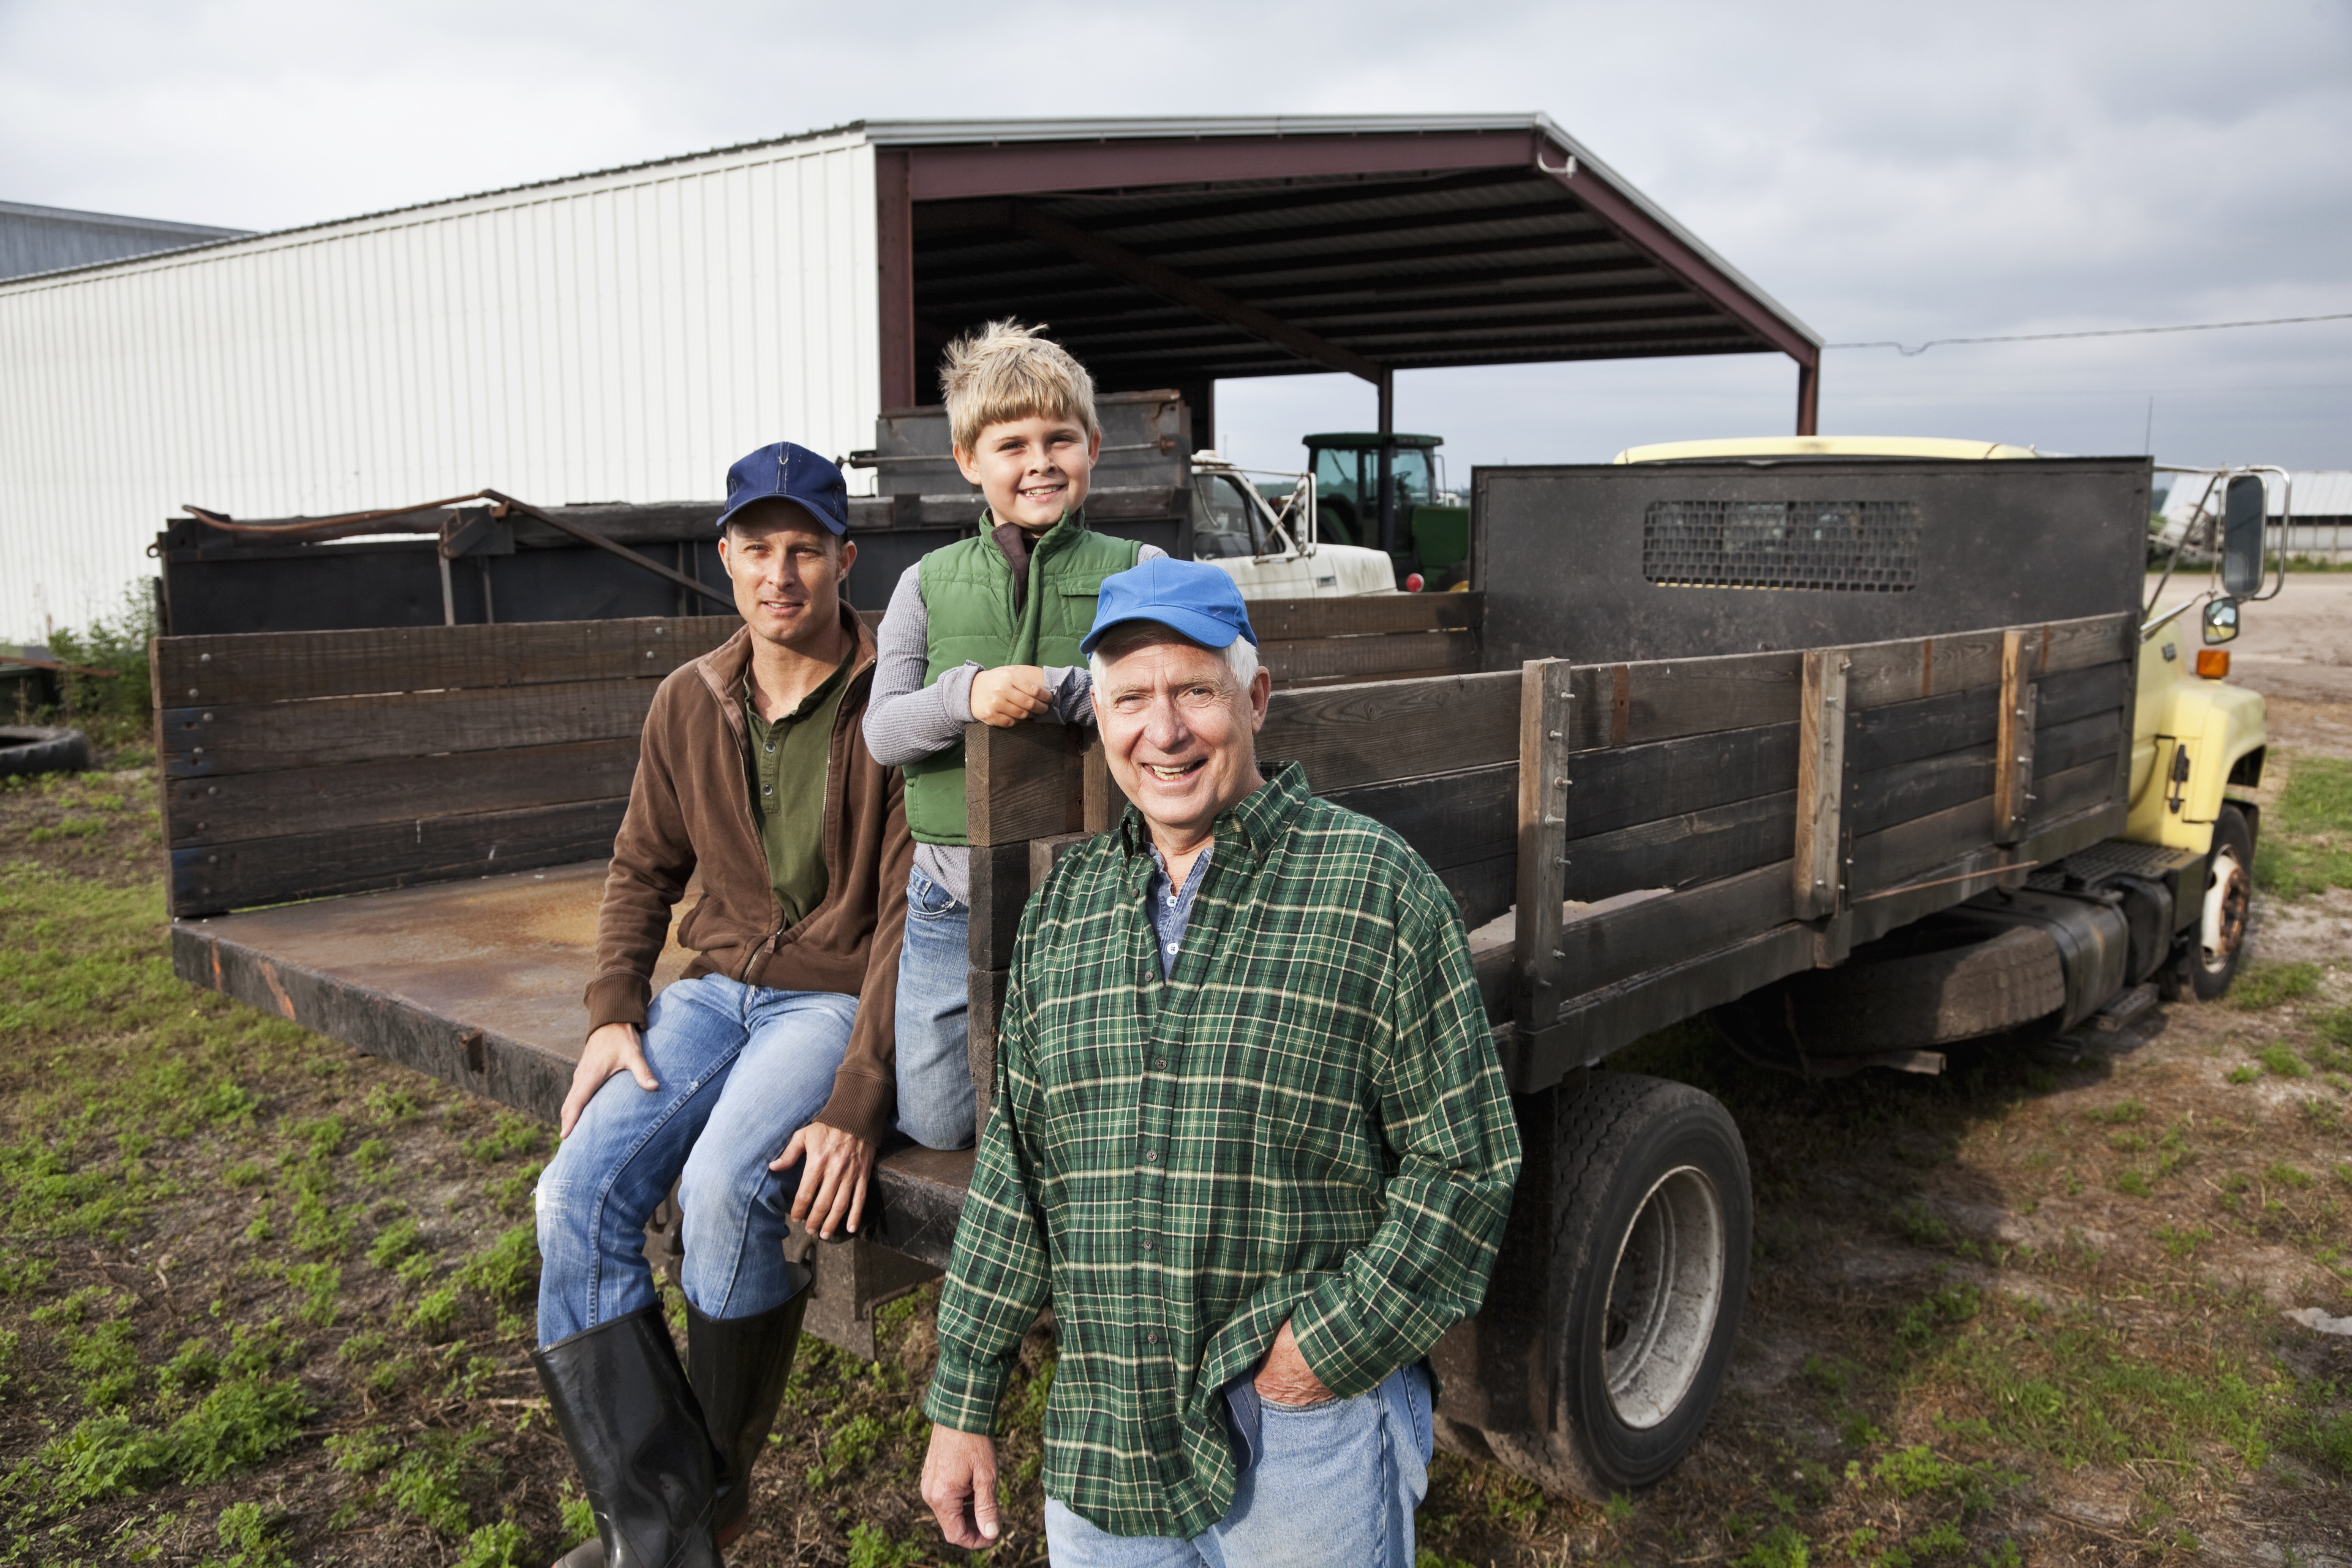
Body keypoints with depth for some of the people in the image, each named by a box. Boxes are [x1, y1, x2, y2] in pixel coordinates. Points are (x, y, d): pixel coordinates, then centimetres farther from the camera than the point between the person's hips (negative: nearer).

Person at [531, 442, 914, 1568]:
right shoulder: (691, 702, 7)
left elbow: (910, 912, -15)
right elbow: (642, 869, 16)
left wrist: (857, 1099, -22)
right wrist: (612, 1014, 0)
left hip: (837, 998, -5)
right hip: (716, 989, 6)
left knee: (725, 1187, -29)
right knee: (578, 1193, -15)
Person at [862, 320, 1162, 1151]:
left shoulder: (1140, 573, 0)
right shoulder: (928, 583, 6)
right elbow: (883, 730, -2)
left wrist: (1058, 690, -24)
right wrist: (966, 694, -21)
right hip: (952, 897, 2)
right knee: (936, 1124, 11)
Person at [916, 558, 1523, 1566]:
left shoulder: (1376, 886, -10)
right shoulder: (1062, 908, 4)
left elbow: (1465, 1161, -7)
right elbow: (1015, 1171, 8)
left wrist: (1337, 1339, -13)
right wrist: (961, 1406, 9)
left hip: (1309, 1442, -4)